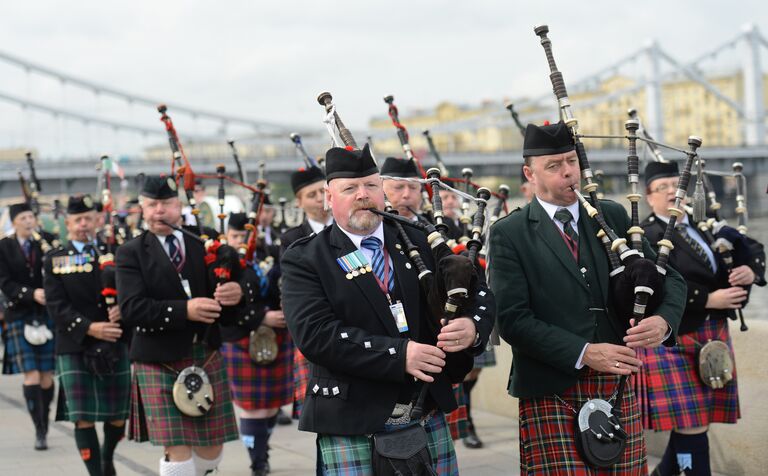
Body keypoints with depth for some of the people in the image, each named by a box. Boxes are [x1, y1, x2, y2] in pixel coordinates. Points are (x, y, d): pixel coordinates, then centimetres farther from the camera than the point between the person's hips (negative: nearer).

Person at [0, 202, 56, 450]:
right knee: (31, 377, -9)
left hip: (48, 317, 2)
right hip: (20, 319, -2)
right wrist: (31, 294, -20)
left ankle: (44, 426, 19)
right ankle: (40, 430, -2)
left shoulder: (48, 241, 5)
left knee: (47, 377, 3)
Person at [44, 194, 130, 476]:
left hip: (115, 345, 2)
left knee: (118, 415, 8)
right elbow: (56, 306, -4)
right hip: (75, 349, -2)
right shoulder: (55, 261, 5)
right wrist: (89, 328, -17)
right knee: (83, 418, -6)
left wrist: (122, 308, -18)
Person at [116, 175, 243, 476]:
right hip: (159, 361, -4)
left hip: (206, 357, 4)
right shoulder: (132, 253, 0)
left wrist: (234, 296, -18)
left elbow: (228, 314, 6)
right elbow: (131, 309, -14)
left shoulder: (204, 244, 10)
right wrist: (184, 310, -25)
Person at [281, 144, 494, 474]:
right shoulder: (304, 261, -2)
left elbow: (480, 295, 11)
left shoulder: (419, 243, 10)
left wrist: (473, 326, -14)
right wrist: (399, 354, -21)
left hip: (429, 419, 4)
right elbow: (315, 333, -15)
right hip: (352, 429, -4)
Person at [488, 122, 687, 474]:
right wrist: (583, 352, -17)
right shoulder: (509, 234, -2)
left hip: (618, 383, 4)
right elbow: (512, 319, -10)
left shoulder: (612, 217, 11)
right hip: (551, 393, -4)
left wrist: (663, 320, -11)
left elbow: (669, 278, 12)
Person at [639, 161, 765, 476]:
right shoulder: (646, 236, -8)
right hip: (672, 338, -7)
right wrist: (708, 299, -24)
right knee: (691, 420, -8)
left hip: (712, 333, 7)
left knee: (701, 414, 13)